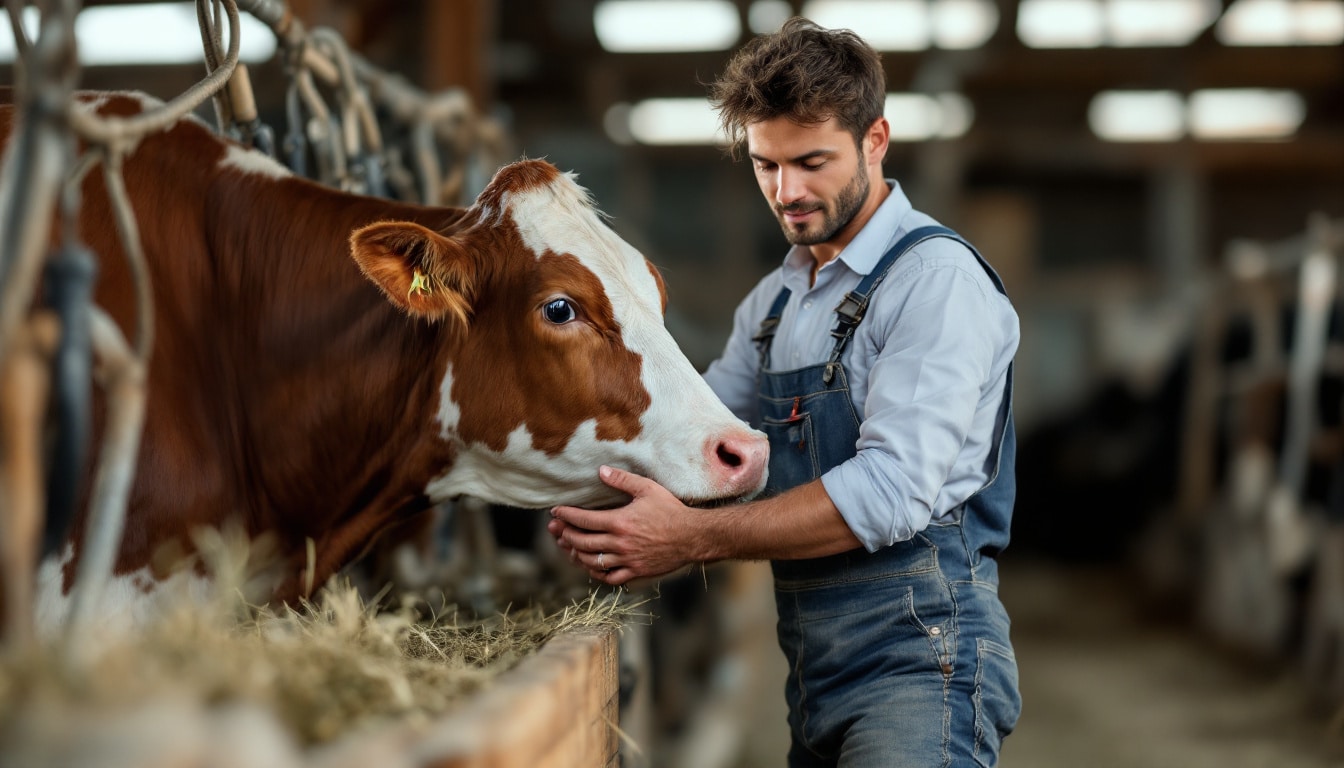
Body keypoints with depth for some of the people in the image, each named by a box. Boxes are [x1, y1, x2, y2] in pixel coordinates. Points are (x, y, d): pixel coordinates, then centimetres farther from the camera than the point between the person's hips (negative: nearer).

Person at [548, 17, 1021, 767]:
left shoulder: (937, 278, -10)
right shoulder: (775, 302, 19)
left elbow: (893, 489, -20)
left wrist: (695, 537, -24)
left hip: (917, 656, -8)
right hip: (818, 673, 8)